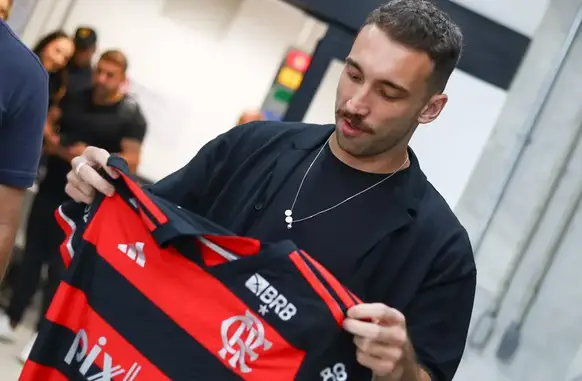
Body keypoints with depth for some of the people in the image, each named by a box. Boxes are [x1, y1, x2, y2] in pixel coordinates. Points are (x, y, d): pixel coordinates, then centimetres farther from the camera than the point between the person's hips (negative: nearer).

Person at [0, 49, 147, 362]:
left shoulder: (131, 116, -8)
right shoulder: (73, 99, 5)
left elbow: (131, 161, -12)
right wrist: (57, 147, -12)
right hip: (50, 189, 4)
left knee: (60, 265, -1)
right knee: (32, 254, 9)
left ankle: (42, 333, 6)